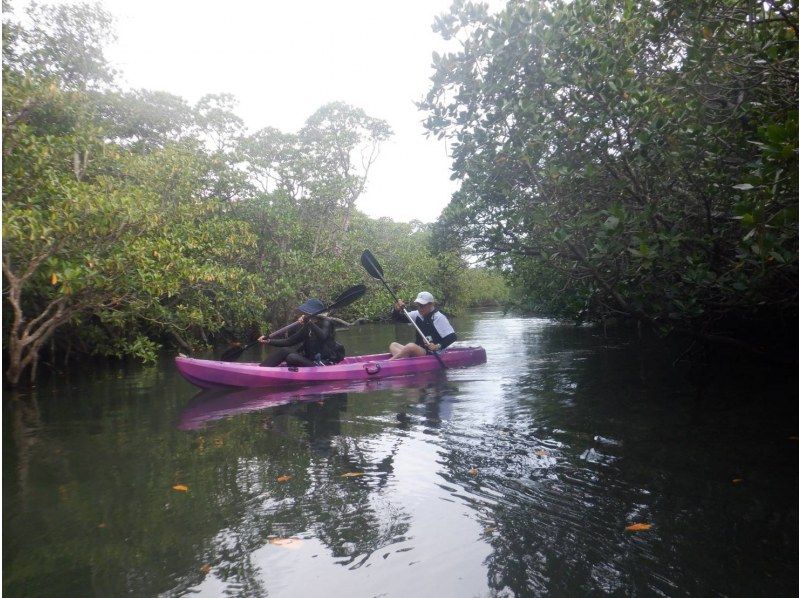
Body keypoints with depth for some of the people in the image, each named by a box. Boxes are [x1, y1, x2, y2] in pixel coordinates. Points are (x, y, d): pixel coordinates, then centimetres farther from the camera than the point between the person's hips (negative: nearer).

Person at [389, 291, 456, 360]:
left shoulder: (439, 318, -9)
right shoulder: (418, 314, 9)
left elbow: (452, 337, -13)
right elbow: (397, 317, 10)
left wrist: (438, 346, -26)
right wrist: (397, 310, -13)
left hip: (432, 354, -8)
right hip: (418, 351, 8)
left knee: (411, 346, -33)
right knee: (393, 345, -1)